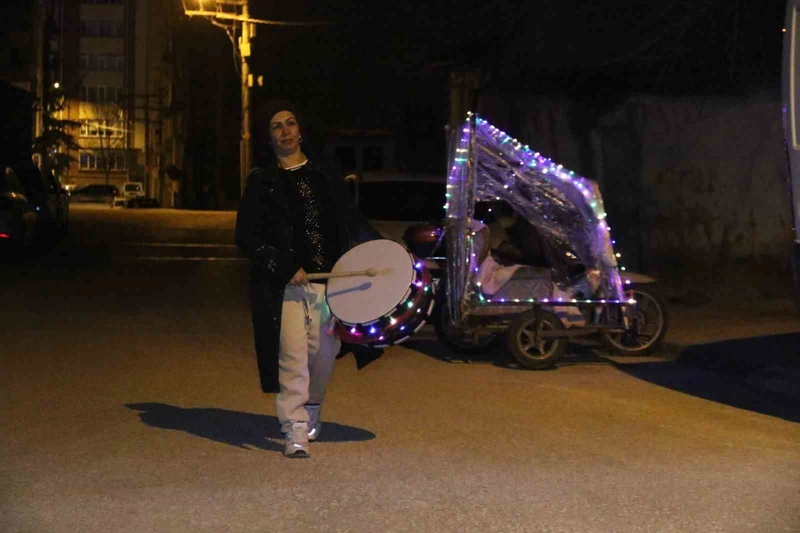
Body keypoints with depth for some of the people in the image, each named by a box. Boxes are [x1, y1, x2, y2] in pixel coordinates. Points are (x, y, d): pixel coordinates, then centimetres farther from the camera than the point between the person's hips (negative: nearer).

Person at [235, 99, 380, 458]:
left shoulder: (325, 176, 14)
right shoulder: (261, 182, 4)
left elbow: (352, 220, 16)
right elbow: (247, 237, -2)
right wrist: (286, 269, -11)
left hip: (328, 278, 3)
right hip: (284, 283, -3)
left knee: (325, 352, 7)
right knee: (292, 356, -8)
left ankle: (311, 412, 33)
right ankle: (295, 431, -2)